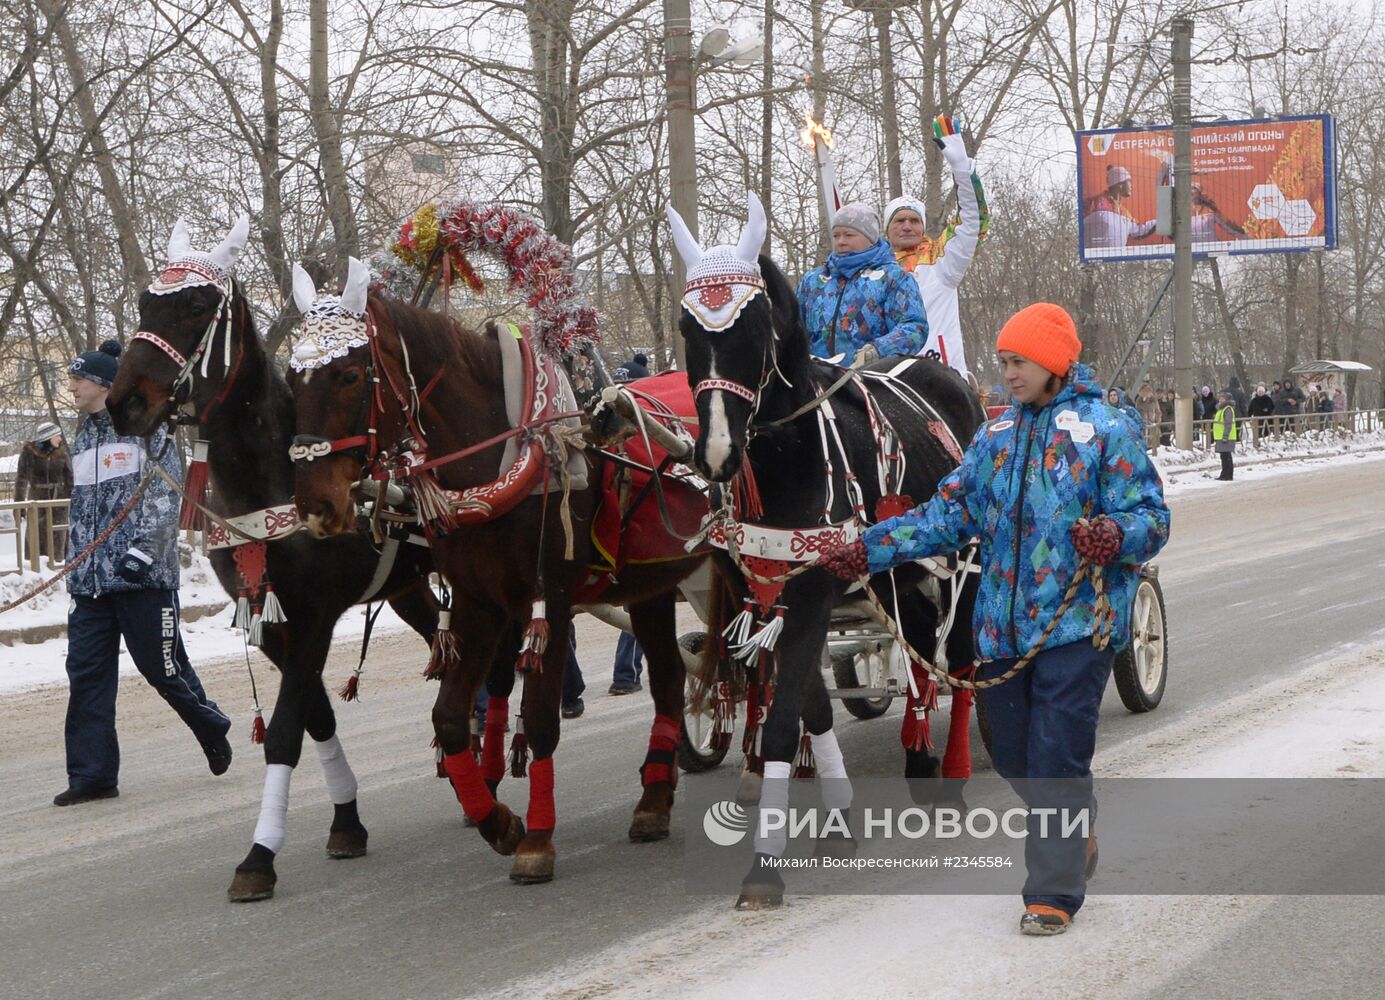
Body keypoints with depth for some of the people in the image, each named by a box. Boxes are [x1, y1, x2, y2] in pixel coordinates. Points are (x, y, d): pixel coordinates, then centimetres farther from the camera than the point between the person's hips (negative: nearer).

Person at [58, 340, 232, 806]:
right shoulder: (83, 438, 18)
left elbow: (164, 497, -12)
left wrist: (143, 550, -21)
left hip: (142, 574, -7)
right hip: (91, 578, 7)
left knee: (163, 666, 0)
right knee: (86, 673, -1)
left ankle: (212, 728, 27)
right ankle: (92, 775, 2)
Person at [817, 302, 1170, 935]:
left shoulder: (1106, 433, -4)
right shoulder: (995, 438, 13)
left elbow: (1152, 516, -7)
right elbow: (948, 516, 11)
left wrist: (1115, 536, -30)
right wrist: (868, 551, 1)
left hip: (1076, 626, -6)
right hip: (1002, 625, 6)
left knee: (1056, 758, -9)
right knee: (1013, 758, 12)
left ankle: (1053, 891, -2)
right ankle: (1073, 841, 36)